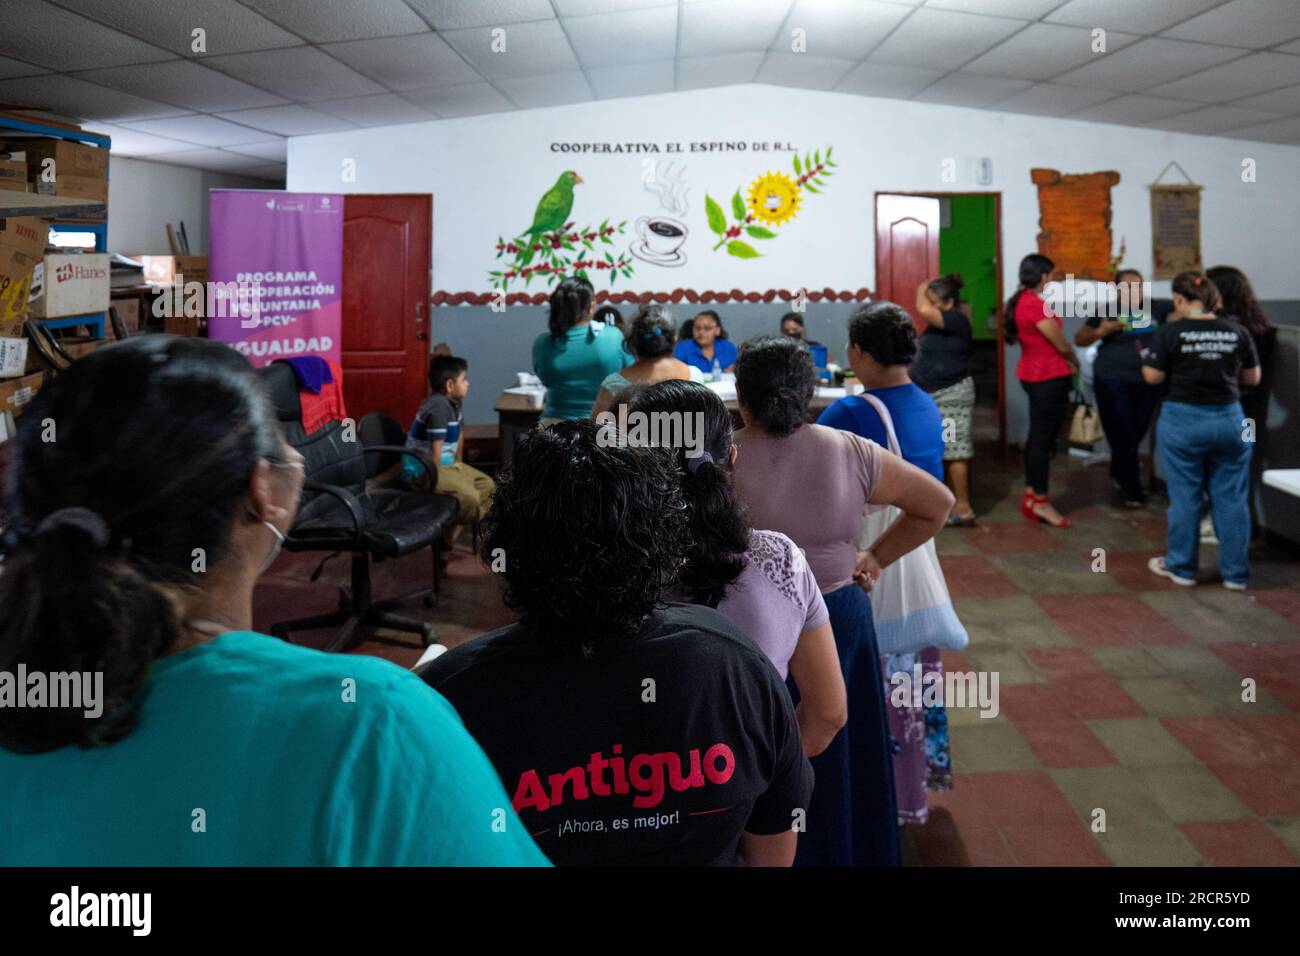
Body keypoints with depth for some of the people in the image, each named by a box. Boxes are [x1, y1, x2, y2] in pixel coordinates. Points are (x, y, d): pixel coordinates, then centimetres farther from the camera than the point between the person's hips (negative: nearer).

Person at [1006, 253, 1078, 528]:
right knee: (1043, 438, -4)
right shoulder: (1036, 304, -19)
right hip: (1049, 377, -10)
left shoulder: (1020, 301, 10)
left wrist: (1066, 361, 5)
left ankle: (1030, 495, 20)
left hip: (1033, 374, 10)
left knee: (1037, 436, 14)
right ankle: (1040, 501, 1)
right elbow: (1061, 344, -11)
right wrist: (1074, 362, 8)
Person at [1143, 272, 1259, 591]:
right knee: (1232, 499, 9)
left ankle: (1181, 567, 19)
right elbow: (1253, 378, 8)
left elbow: (1153, 377, -7)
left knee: (1184, 498, 8)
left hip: (1183, 421, -3)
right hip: (1229, 420, 3)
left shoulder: (1170, 331, -9)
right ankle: (1235, 573, 17)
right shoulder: (1237, 331, 1)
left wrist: (1147, 355, 10)